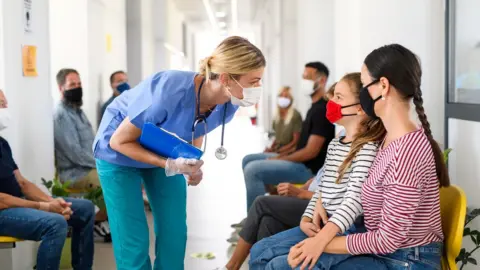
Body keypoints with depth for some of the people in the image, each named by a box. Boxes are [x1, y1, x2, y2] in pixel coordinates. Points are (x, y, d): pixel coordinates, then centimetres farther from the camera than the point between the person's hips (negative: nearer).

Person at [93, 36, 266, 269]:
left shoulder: (227, 105, -20)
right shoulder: (169, 92, -40)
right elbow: (119, 141, -26)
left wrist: (192, 165, -14)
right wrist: (170, 166, -34)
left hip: (165, 154, 5)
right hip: (120, 155, -5)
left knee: (174, 235, 2)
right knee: (133, 241, -5)